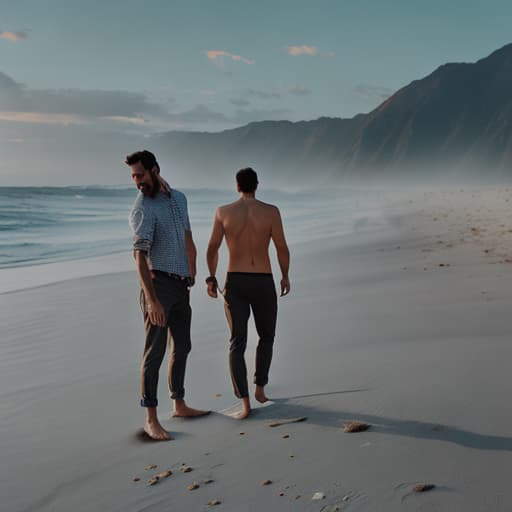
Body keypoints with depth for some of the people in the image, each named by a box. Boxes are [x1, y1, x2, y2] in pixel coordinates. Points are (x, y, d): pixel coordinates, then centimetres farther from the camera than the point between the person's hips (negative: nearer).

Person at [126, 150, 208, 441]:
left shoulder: (179, 198, 11)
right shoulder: (143, 208, -12)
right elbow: (140, 255, -20)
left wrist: (192, 277, 19)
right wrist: (151, 299, -28)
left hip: (181, 286, 7)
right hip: (158, 283, -7)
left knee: (182, 346, 15)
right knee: (155, 351, -7)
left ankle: (180, 405, 28)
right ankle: (151, 420, -2)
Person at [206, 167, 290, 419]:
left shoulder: (223, 212, 0)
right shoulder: (271, 211, -5)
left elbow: (212, 249, 3)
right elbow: (282, 248, -5)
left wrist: (211, 278, 16)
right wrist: (285, 276, 10)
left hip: (235, 284, 1)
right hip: (263, 283, -1)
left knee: (237, 343, 3)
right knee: (266, 337, 22)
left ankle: (245, 402, -6)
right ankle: (260, 388, 22)